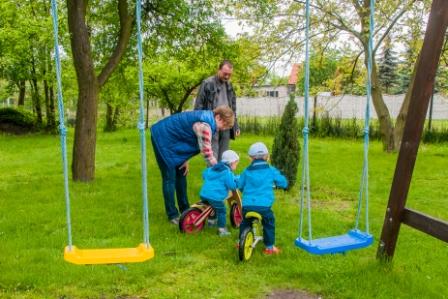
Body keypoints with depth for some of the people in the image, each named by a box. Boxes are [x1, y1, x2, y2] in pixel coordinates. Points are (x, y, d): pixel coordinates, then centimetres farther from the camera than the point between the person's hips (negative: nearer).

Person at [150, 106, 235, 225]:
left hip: (172, 140, 10)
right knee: (170, 178, -6)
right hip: (163, 138, -10)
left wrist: (185, 159, 3)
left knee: (181, 174, 13)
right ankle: (172, 215, 3)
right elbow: (207, 155, -29)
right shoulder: (204, 125, -30)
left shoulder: (207, 118, 0)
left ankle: (184, 209, 24)